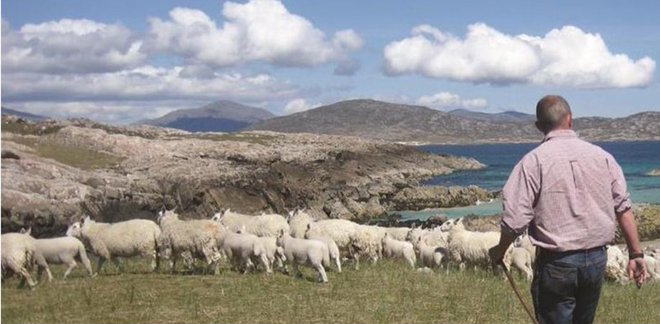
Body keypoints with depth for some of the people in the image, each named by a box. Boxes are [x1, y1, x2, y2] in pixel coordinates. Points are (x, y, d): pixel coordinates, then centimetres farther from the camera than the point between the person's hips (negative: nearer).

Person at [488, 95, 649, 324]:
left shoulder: (534, 161, -11)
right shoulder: (601, 157, 1)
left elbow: (515, 219, -14)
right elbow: (623, 208, 2)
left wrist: (499, 251, 4)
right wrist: (636, 254, 9)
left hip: (556, 263, -4)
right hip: (597, 260, 5)